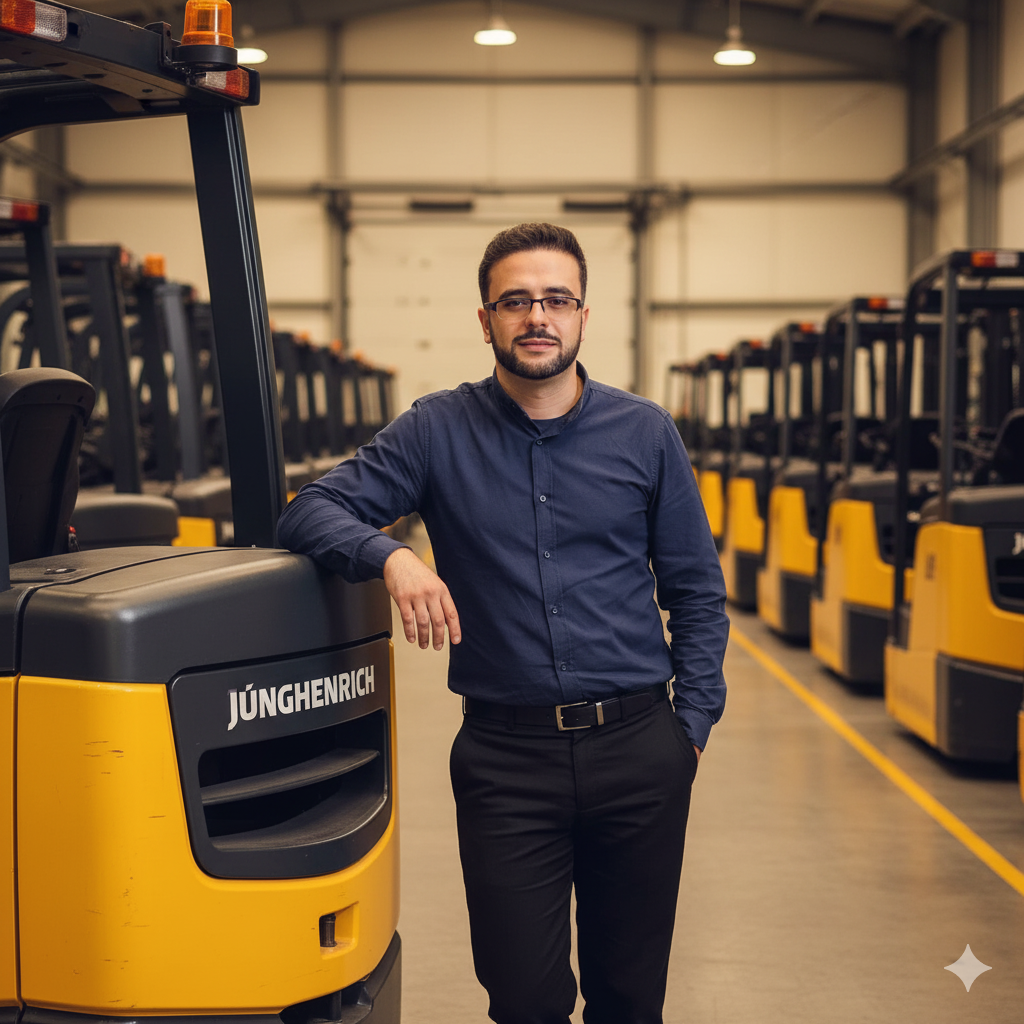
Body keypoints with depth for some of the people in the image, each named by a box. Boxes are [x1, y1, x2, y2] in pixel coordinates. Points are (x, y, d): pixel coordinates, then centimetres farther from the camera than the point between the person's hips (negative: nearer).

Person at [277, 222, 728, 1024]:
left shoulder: (646, 434, 6)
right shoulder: (438, 432, 1)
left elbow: (697, 591, 10)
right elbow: (311, 511, -4)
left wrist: (694, 720, 3)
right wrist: (388, 554, -23)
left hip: (638, 750, 2)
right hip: (506, 754, -1)